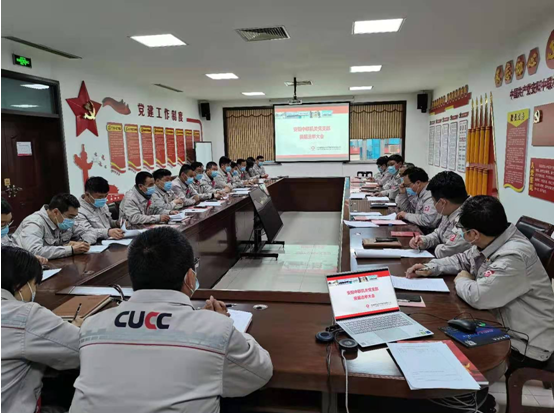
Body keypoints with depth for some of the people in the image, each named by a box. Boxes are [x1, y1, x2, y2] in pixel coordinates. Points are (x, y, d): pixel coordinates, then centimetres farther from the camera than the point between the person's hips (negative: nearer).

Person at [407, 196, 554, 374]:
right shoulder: (490, 242, -2)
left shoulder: (513, 257, -31)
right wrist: (430, 268, 1)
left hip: (526, 347, -8)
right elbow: (462, 260, 16)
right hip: (506, 331, 8)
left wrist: (462, 281, -13)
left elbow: (478, 296, -35)